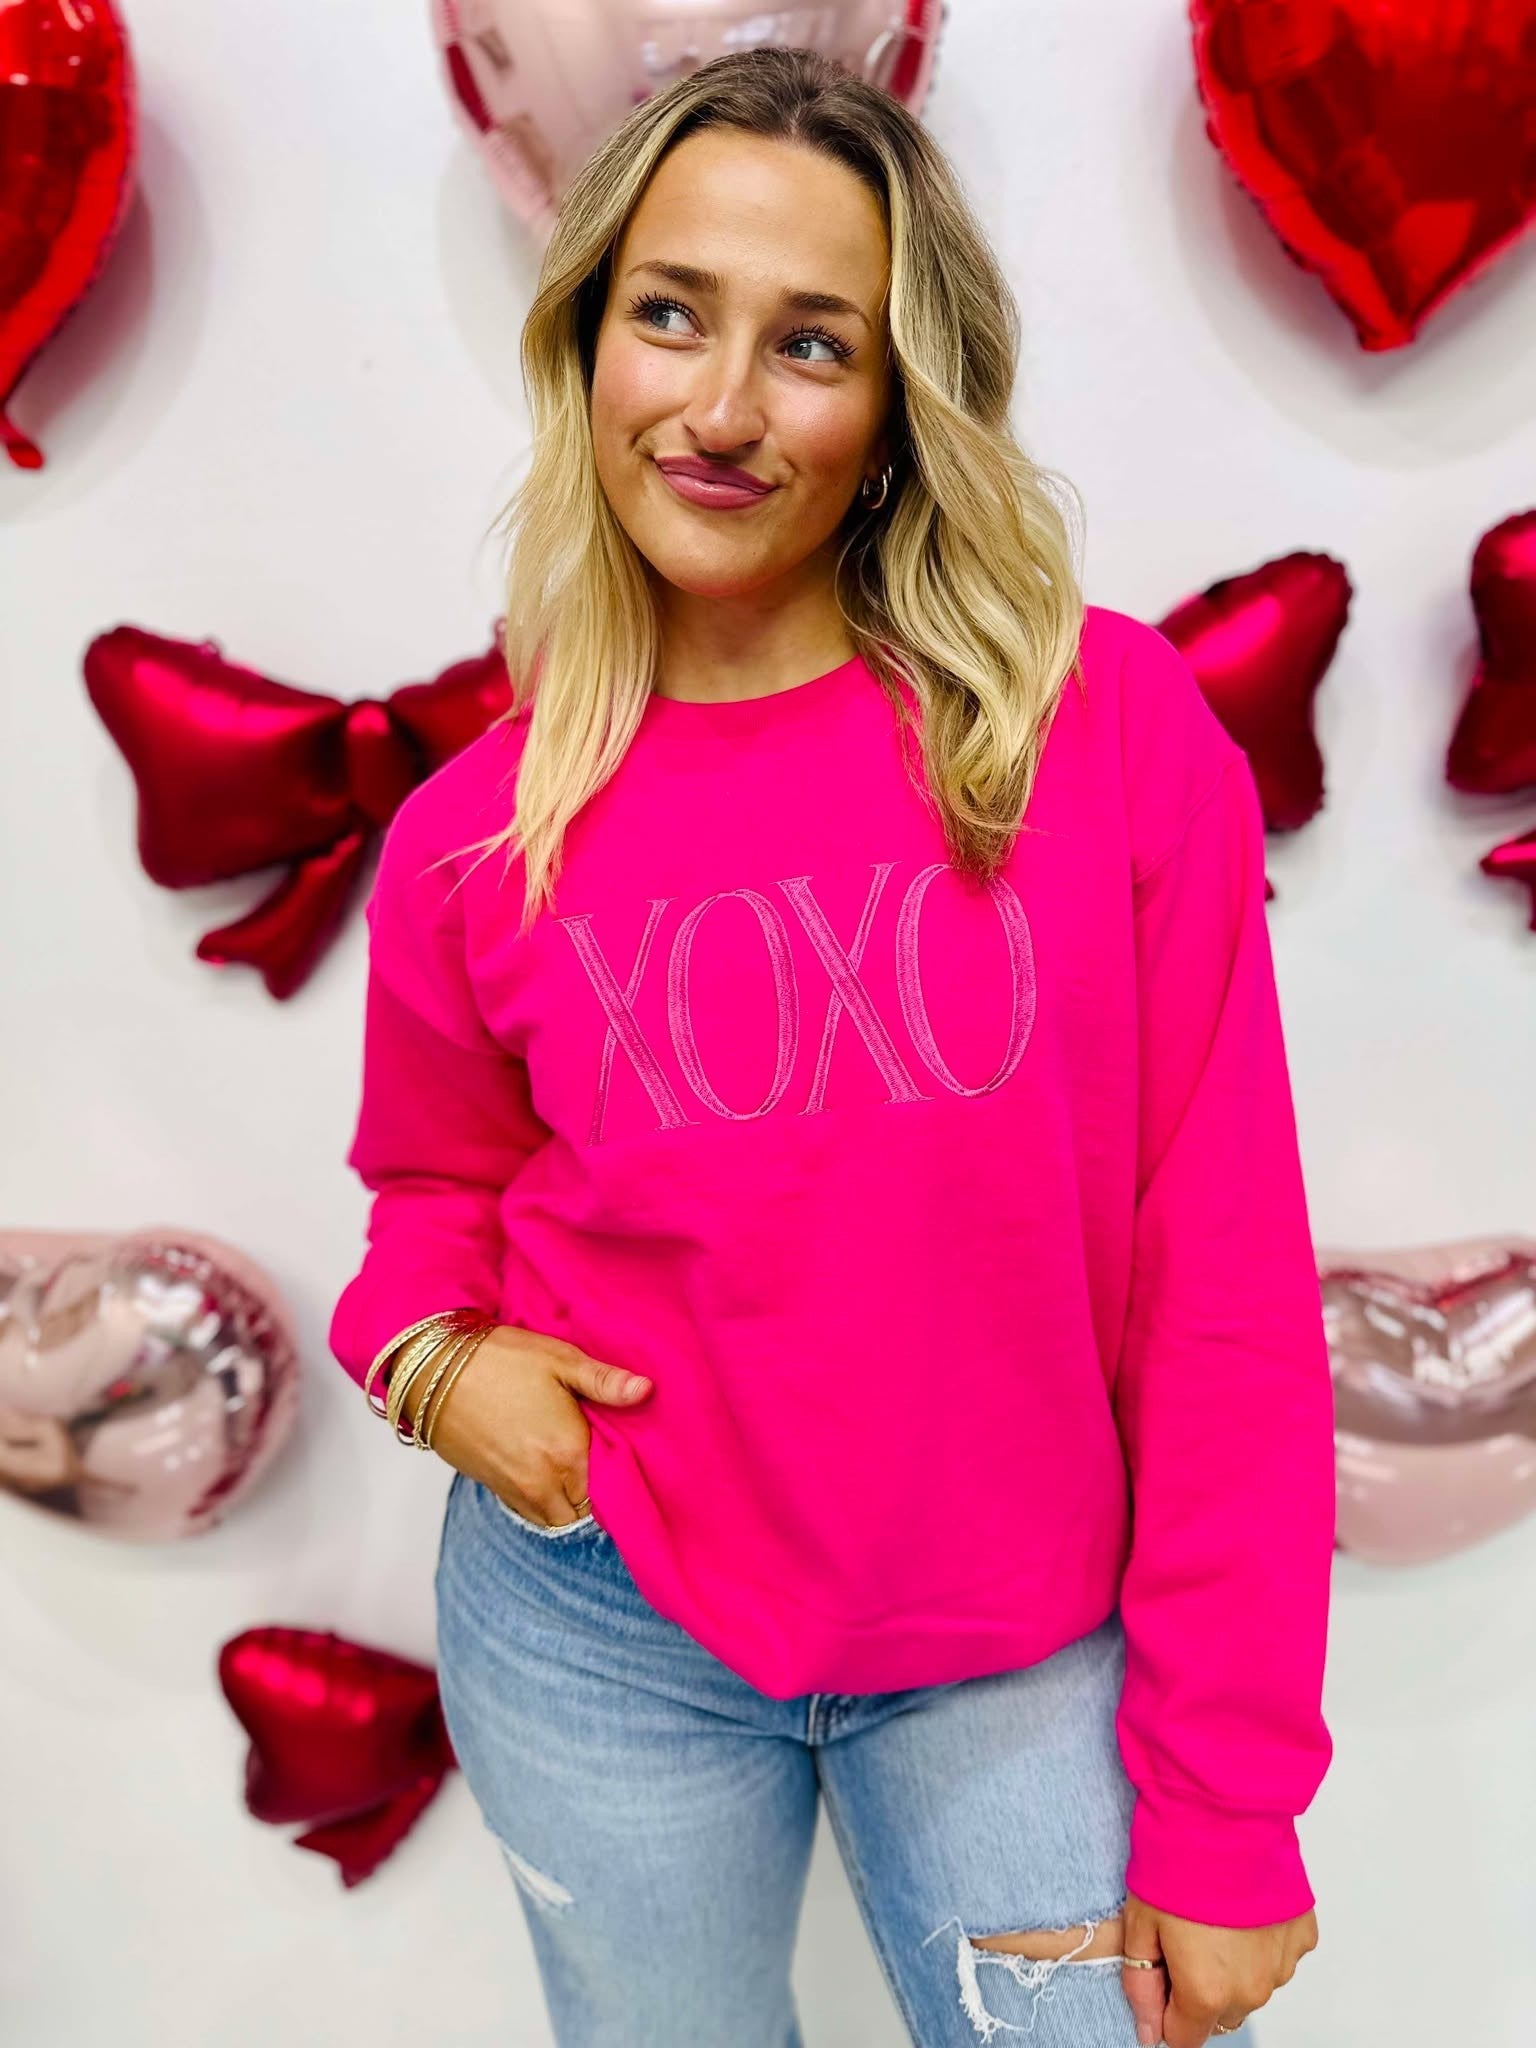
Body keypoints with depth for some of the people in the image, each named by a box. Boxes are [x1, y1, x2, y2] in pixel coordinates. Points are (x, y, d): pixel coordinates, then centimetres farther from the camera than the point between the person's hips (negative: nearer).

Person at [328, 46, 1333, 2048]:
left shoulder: (1116, 729, -13)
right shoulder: (479, 836, -8)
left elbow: (1224, 1281, -11)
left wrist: (1225, 1813, -7)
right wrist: (430, 1349, -11)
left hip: (1019, 1656, -1)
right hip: (606, 1637, 2)